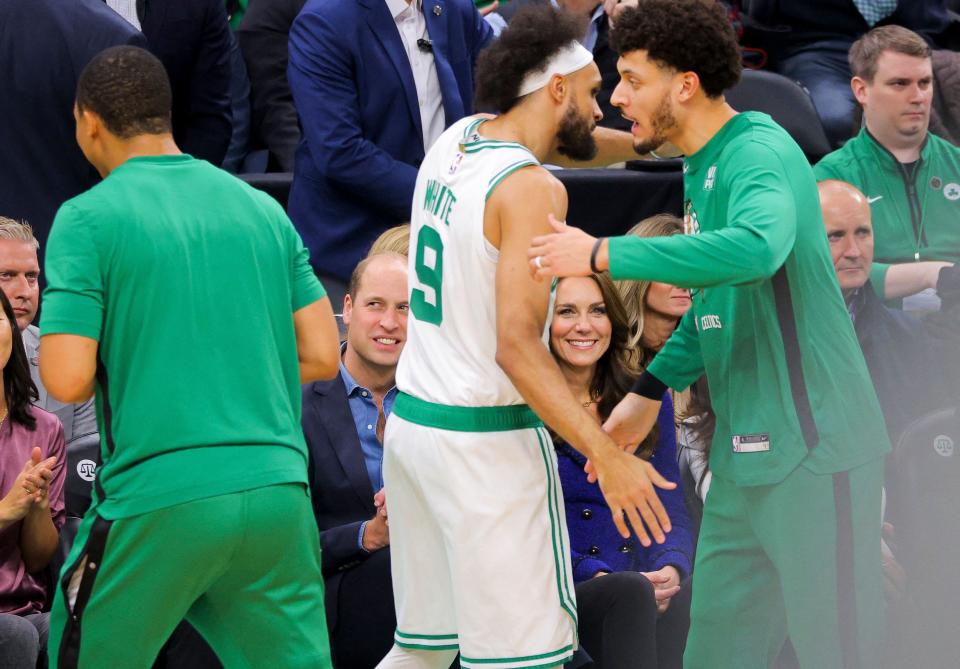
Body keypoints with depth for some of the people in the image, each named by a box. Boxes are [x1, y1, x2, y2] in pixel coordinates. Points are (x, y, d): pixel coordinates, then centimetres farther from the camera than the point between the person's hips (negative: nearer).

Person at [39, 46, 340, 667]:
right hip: (276, 491, 4)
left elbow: (67, 381, -10)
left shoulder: (88, 219, -3)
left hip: (157, 503, -4)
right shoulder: (262, 209, 11)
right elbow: (321, 356, 10)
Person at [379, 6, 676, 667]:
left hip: (412, 419, 9)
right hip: (487, 440, -9)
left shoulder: (457, 139, 8)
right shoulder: (532, 187, -16)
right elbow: (517, 344, -24)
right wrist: (607, 457, -26)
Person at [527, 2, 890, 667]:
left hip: (811, 450, -10)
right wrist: (650, 391, 20)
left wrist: (603, 255, -32)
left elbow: (755, 248, -38)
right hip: (745, 455, 10)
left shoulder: (761, 153, -17)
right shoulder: (704, 168, 14)